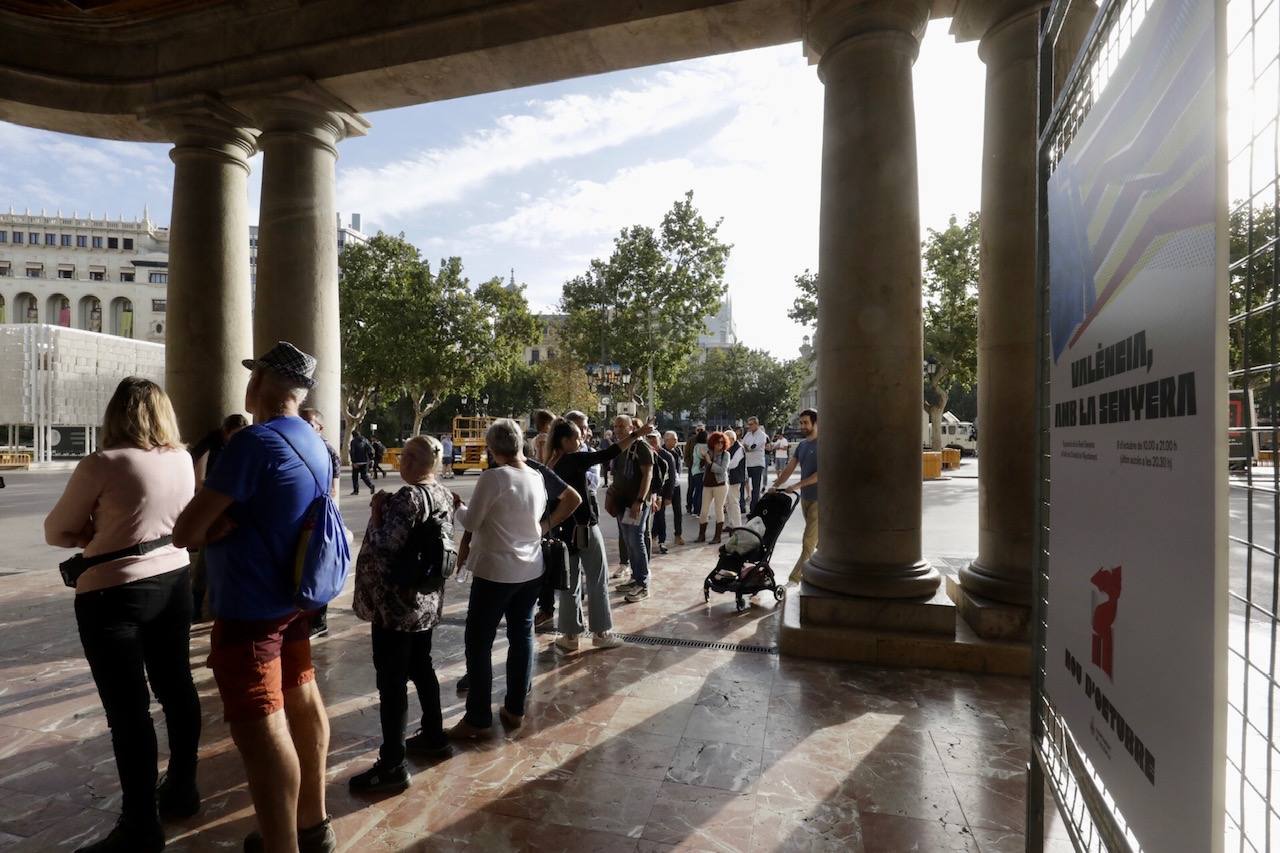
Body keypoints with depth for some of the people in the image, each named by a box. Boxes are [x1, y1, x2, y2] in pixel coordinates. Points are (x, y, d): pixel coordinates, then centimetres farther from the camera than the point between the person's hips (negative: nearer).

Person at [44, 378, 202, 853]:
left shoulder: (102, 465, -16)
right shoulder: (183, 460, 2)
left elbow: (57, 532, -3)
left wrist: (98, 535, 12)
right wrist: (119, 533, 14)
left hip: (114, 596, -6)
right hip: (173, 582, 6)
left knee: (128, 709, 3)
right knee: (176, 688, 17)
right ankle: (182, 790, 33)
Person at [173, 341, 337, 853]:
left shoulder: (254, 441, -22)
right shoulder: (316, 445, 4)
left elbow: (186, 532, -20)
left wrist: (221, 525, 0)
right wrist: (233, 524, -2)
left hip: (249, 610, -9)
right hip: (293, 598, 9)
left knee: (260, 730, -2)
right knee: (301, 702, 18)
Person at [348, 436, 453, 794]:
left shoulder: (407, 497, -22)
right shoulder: (445, 495, 5)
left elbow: (383, 546, -25)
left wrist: (377, 510, -11)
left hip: (396, 603, -9)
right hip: (427, 600, 9)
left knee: (391, 681, 1)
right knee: (421, 668, 21)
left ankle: (393, 766, 11)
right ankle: (434, 737, 35)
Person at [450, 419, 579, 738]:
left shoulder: (493, 477, -17)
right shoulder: (538, 477, 2)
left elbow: (471, 522, -10)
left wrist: (457, 506, 9)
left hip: (495, 571, -6)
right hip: (531, 569, 6)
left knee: (478, 643, 6)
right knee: (522, 636, 14)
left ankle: (478, 719, 13)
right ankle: (515, 709, 25)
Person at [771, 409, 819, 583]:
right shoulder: (802, 445, 11)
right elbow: (789, 469, 10)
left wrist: (797, 486, -22)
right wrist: (775, 486, 0)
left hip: (819, 499, -8)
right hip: (805, 497, 8)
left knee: (808, 542, -7)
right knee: (817, 538, 18)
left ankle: (794, 579, -6)